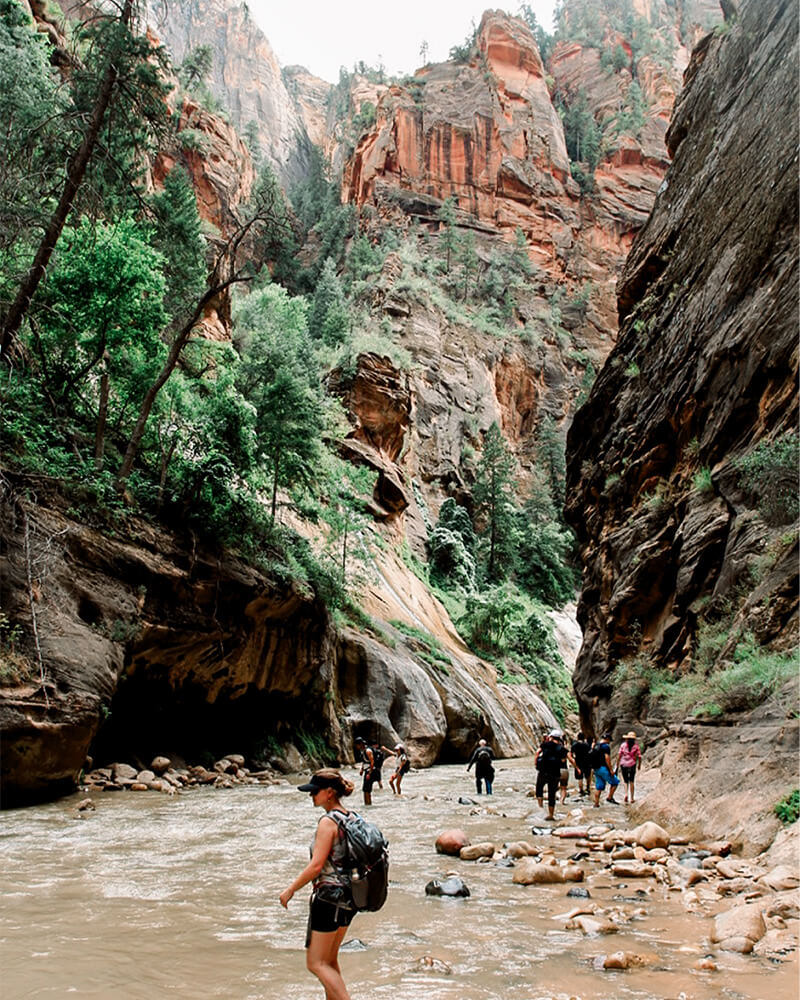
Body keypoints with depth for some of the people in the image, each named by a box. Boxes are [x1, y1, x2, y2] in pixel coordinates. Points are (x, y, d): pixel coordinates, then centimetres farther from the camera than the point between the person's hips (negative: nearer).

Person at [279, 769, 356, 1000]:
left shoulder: (327, 822, -16)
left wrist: (290, 890, -10)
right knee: (330, 960, 19)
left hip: (329, 895, -9)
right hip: (349, 897, 9)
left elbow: (316, 865, -20)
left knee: (316, 963, -1)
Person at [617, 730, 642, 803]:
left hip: (623, 765, 0)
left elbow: (619, 755, -5)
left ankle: (626, 794, -12)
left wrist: (617, 764, 2)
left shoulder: (623, 745, -1)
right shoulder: (636, 746, -2)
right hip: (632, 765, 0)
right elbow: (639, 757, -4)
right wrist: (639, 765, 11)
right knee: (631, 782, 13)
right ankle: (632, 798, 11)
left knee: (626, 781, 12)